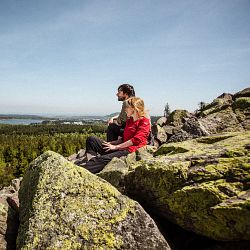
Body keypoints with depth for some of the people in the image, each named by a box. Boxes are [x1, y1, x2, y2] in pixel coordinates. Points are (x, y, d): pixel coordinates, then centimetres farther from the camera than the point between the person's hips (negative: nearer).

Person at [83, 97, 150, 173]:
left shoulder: (144, 122, -2)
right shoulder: (129, 121, 24)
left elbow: (136, 140, -15)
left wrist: (116, 147, -14)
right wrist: (111, 143, 8)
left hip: (131, 150, -9)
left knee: (105, 158, -37)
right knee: (91, 139, -4)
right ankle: (93, 158, -28)